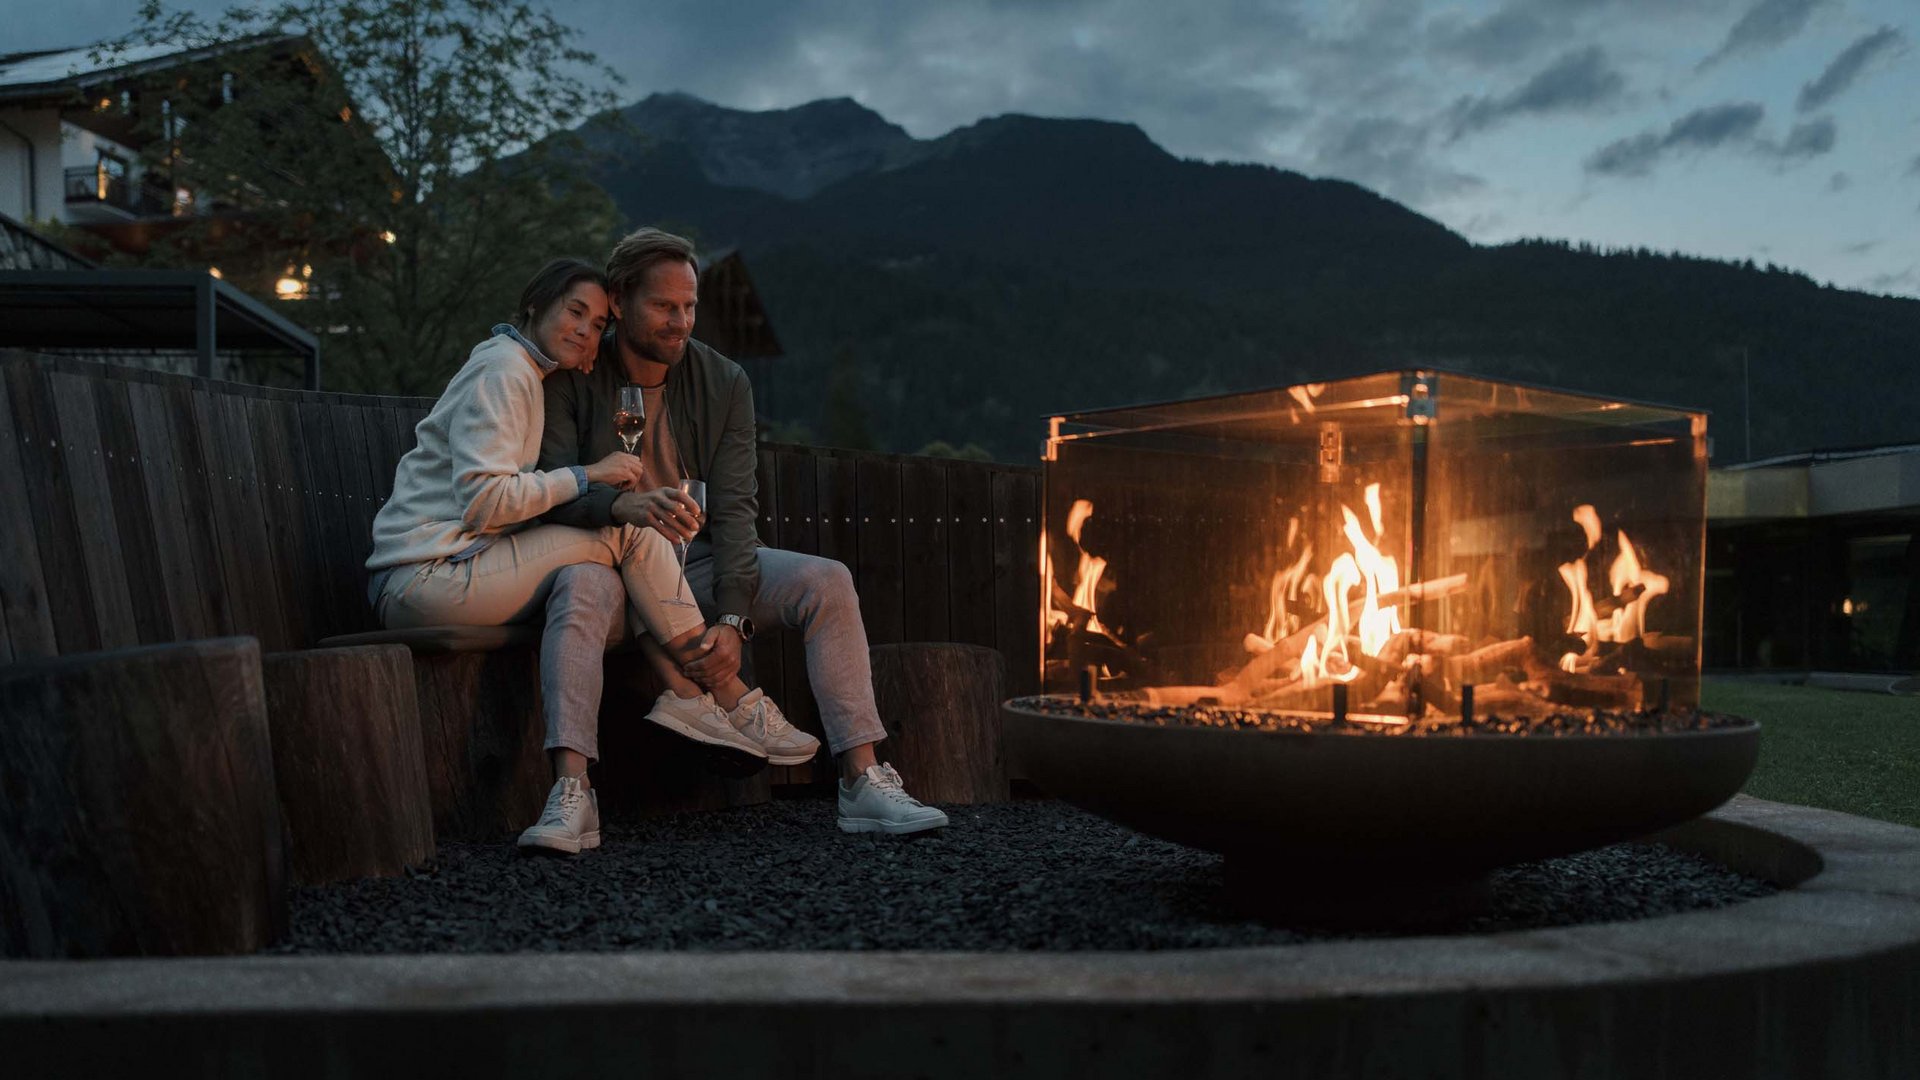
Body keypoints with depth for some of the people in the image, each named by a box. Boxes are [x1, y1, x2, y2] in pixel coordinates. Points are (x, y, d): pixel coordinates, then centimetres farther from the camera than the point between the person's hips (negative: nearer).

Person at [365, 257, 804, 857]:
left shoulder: (532, 378, 23)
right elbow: (484, 500, -20)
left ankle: (572, 786, -28)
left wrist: (636, 497, -6)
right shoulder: (502, 369, -8)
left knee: (589, 582, -16)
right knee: (629, 534, -12)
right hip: (428, 576, -9)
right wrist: (587, 477, -12)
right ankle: (732, 701, -4)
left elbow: (549, 504, 13)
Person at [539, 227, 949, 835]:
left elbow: (732, 510, -7)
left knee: (827, 582, -19)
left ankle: (862, 783, -22)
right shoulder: (570, 379, -5)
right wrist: (621, 506, -40)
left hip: (698, 559, 3)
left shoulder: (724, 385, 1)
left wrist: (734, 619, -23)